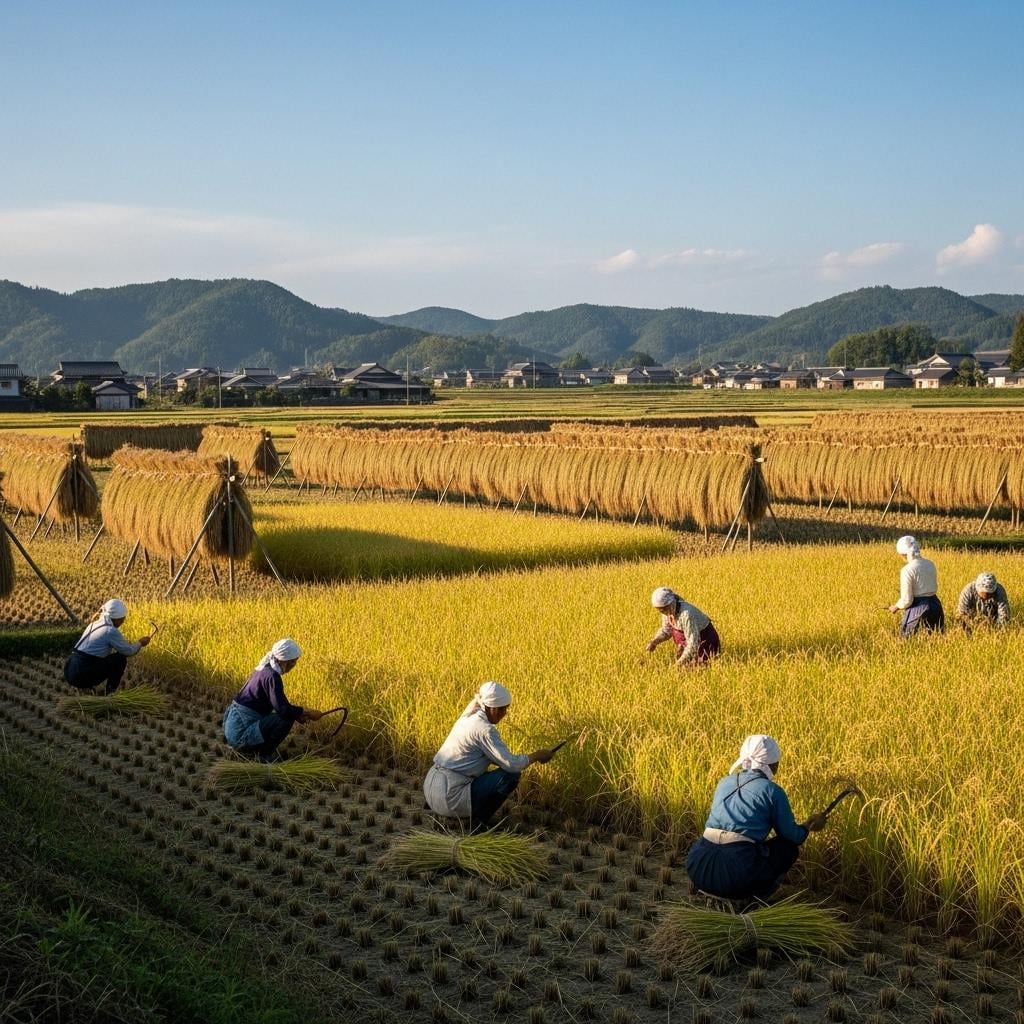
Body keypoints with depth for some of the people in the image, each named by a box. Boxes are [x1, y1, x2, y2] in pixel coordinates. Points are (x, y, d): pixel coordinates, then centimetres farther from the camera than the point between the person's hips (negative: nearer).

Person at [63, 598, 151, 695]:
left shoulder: (94, 624, 17)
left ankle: (85, 688, 16)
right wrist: (139, 643, 21)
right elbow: (128, 651, 1)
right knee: (120, 659, 2)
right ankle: (110, 693, 8)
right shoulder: (111, 631, -10)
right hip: (82, 675, -9)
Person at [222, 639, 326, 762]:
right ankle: (264, 753, -2)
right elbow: (283, 709, -25)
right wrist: (308, 712, -12)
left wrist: (299, 712, 12)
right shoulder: (272, 676, -17)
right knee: (287, 719, -16)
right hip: (240, 733, -10)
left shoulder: (264, 669, 11)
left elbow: (277, 703, 23)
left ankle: (249, 750, 14)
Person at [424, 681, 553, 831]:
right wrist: (537, 756, -1)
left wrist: (528, 759, 17)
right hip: (449, 795, -9)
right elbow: (511, 764, -18)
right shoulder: (485, 729, -15)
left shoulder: (468, 717, 13)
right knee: (511, 775, -7)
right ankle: (478, 824, -4)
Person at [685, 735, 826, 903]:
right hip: (739, 875, -4)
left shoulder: (725, 783, 18)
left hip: (698, 871, 4)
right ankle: (753, 896, 6)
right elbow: (792, 836, 13)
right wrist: (809, 825, 36)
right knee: (789, 846, 22)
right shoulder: (772, 791, 3)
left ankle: (712, 889, 15)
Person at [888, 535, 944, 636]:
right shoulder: (930, 564, 5)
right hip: (935, 605, 7)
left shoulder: (907, 570, -16)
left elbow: (906, 600, -14)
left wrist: (896, 607, 4)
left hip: (918, 609, -6)